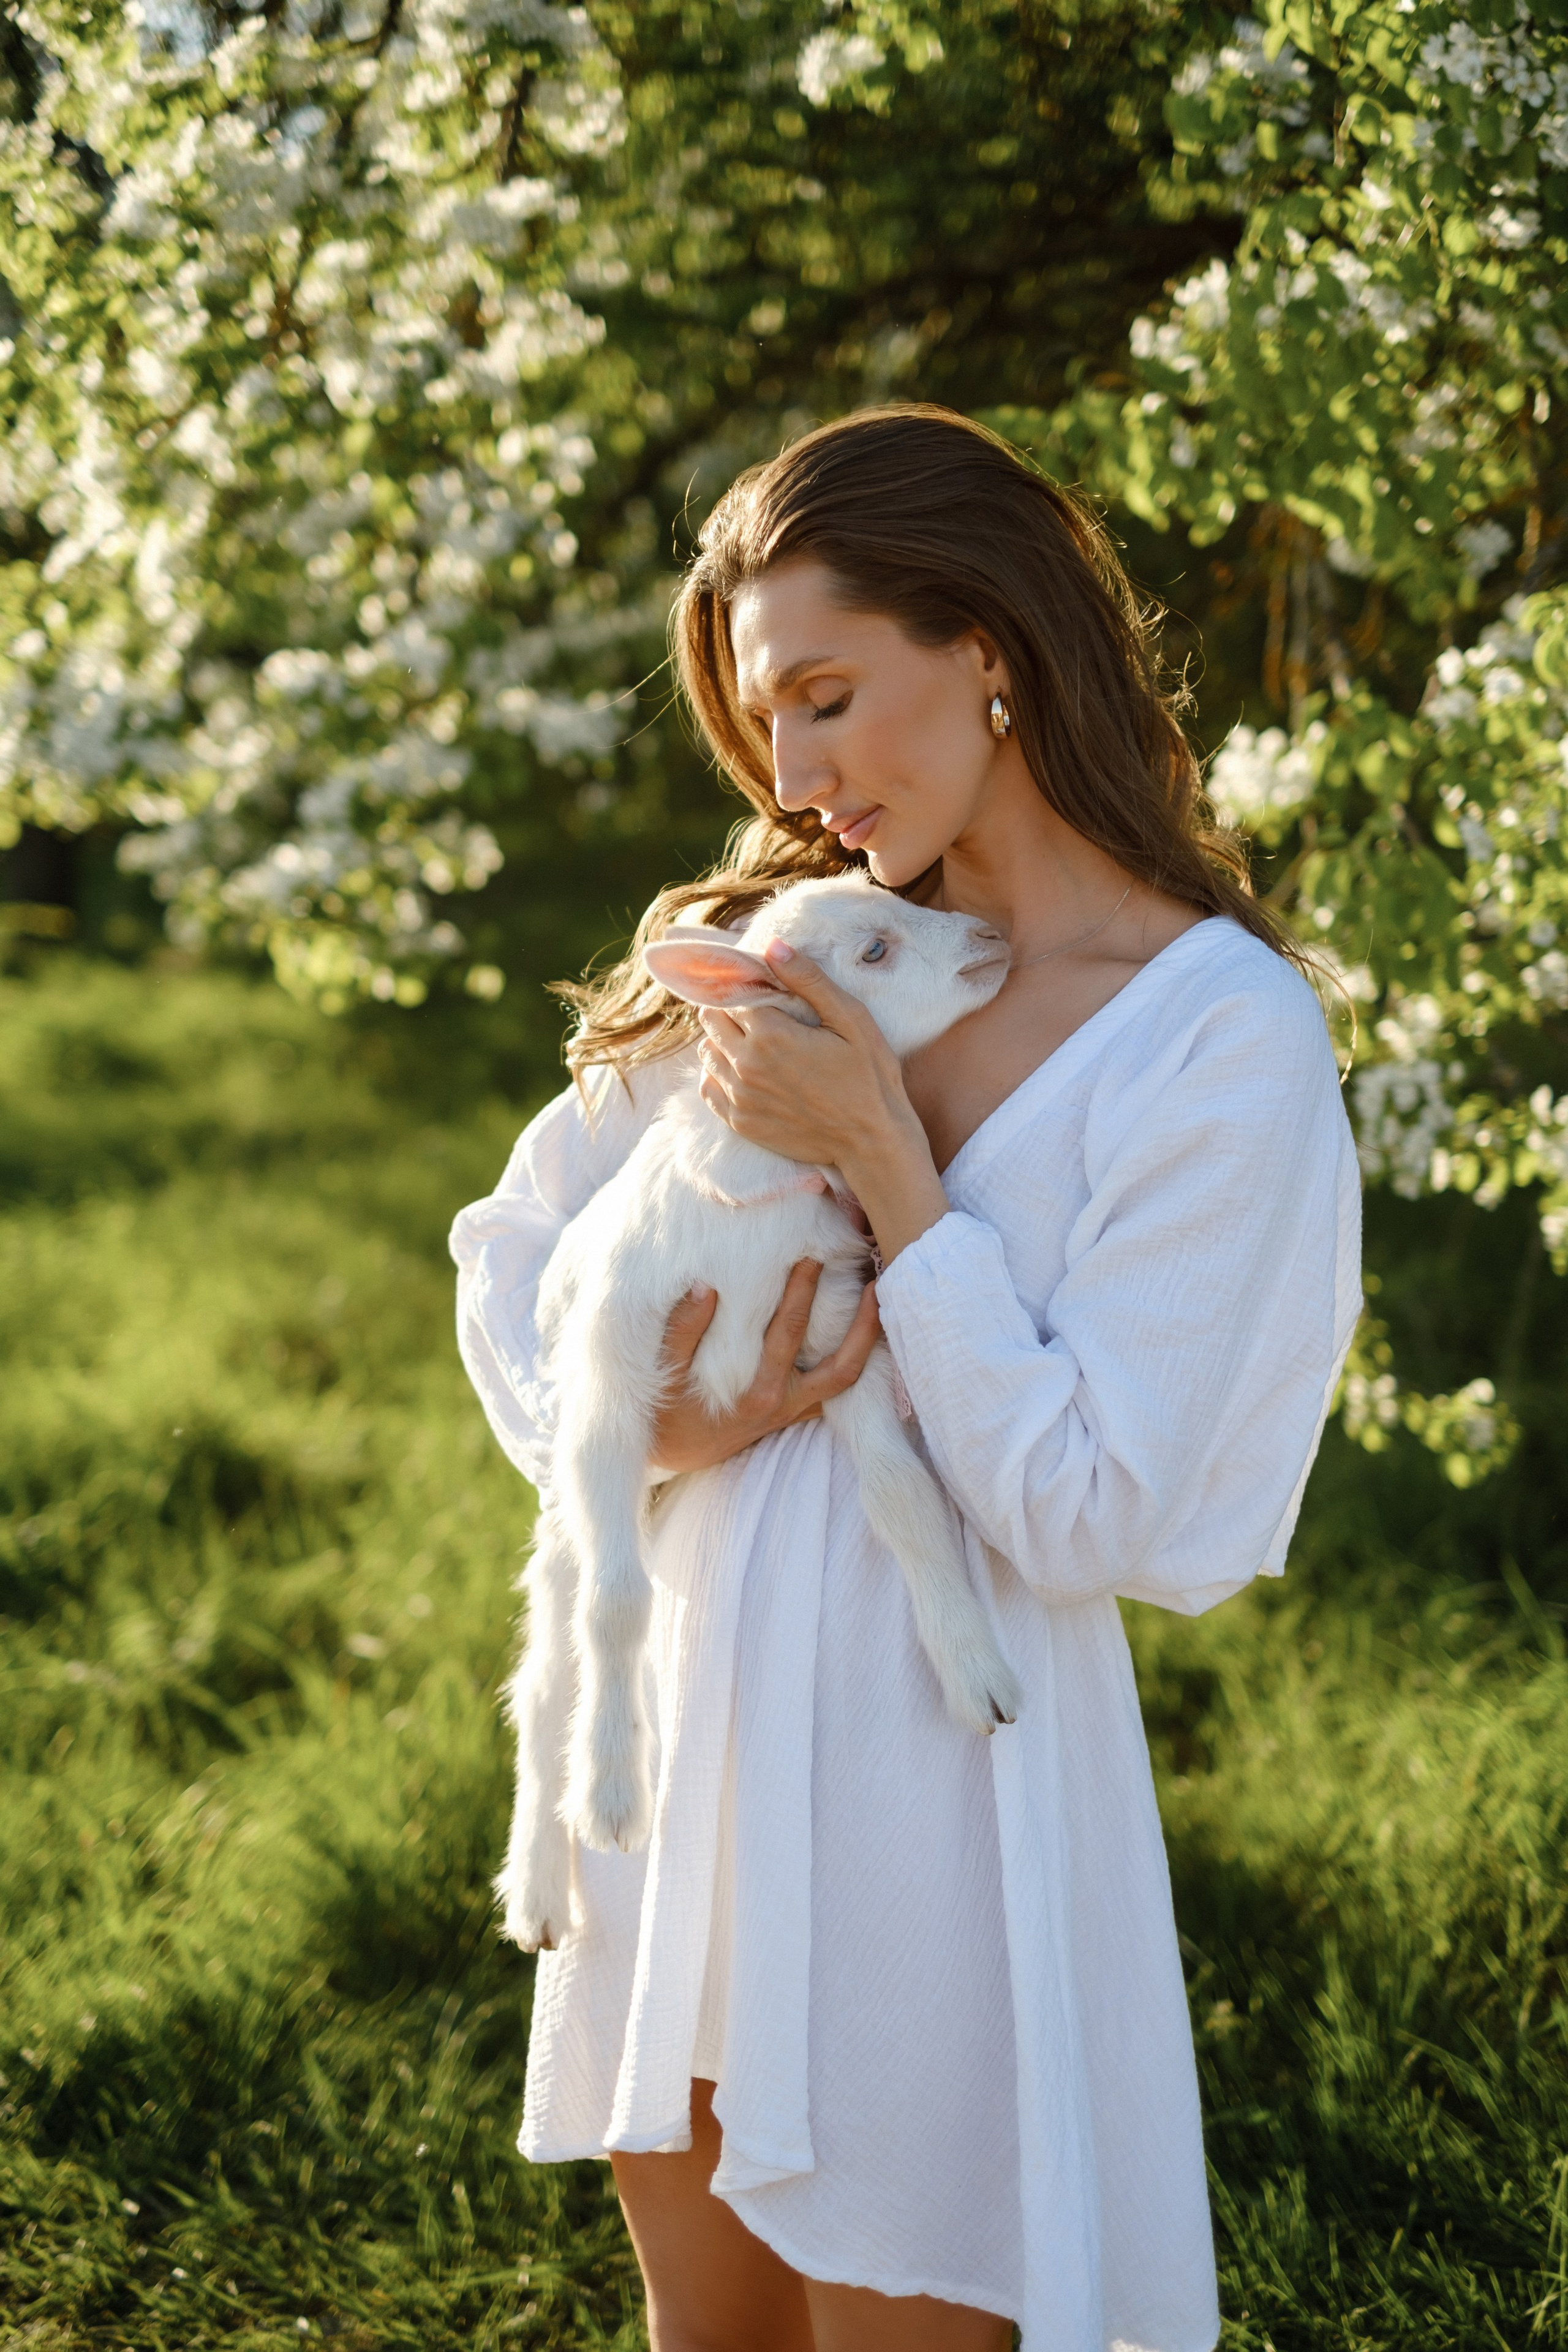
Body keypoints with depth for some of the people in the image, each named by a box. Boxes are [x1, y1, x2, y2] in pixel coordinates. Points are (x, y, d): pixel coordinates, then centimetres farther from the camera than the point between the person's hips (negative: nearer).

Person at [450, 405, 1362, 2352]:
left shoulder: (1224, 1038, -13)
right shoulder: (805, 950, 6)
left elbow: (1087, 1516, -16)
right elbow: (517, 1238, 11)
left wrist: (881, 1161, -19)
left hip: (936, 1781, -6)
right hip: (690, 1730, 6)